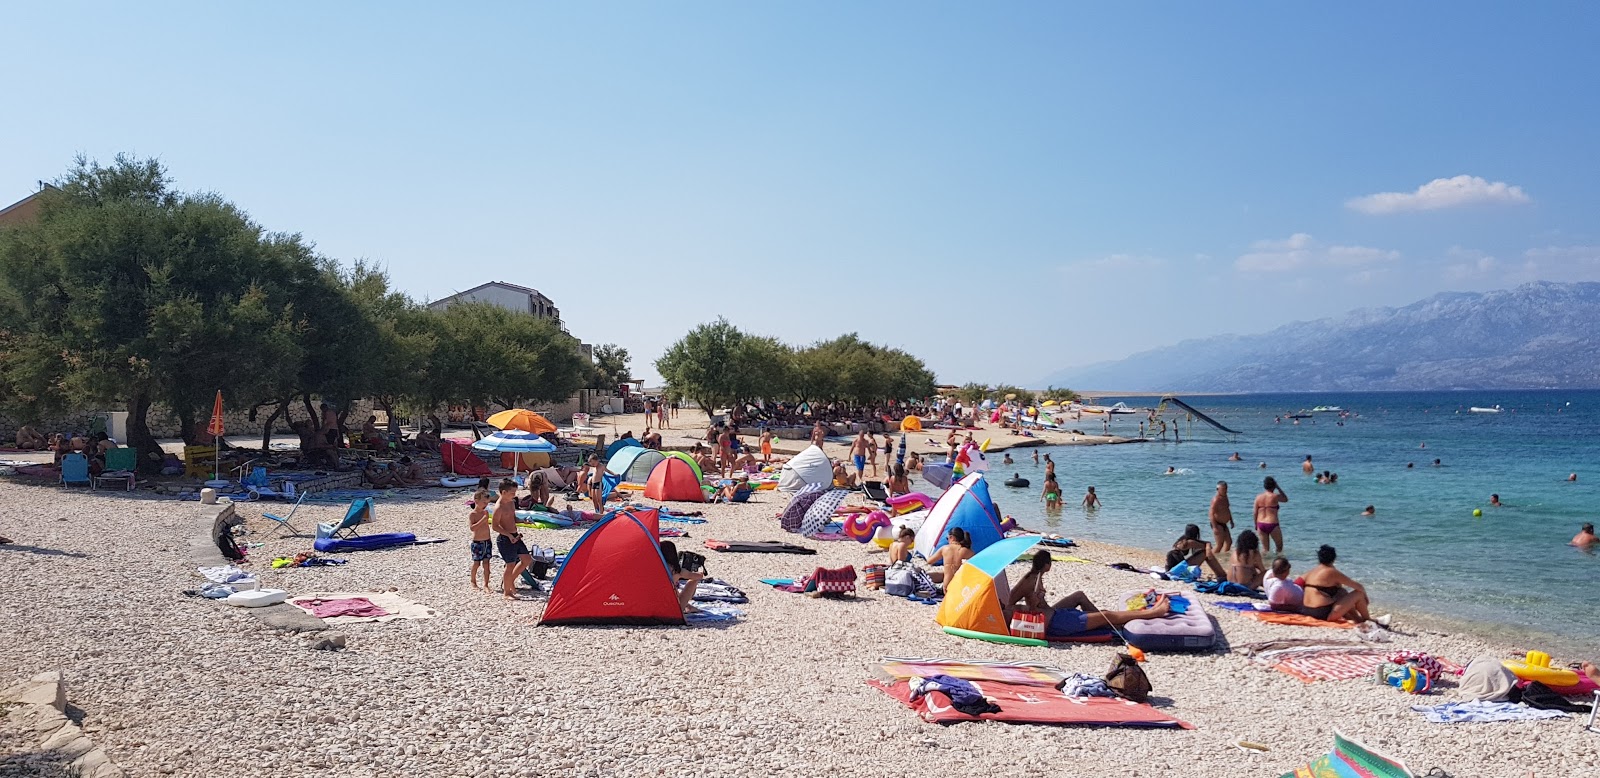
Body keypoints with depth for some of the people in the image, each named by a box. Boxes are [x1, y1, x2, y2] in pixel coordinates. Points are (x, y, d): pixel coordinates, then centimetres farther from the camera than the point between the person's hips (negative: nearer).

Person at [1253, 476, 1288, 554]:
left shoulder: (1258, 497, 2)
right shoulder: (1275, 496, -9)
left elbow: (1255, 513, 4)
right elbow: (1286, 499, 12)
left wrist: (1256, 524, 17)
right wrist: (1278, 488, 9)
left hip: (1261, 525, 4)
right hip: (1272, 525, -4)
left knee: (1266, 548, 14)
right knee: (1279, 546, 16)